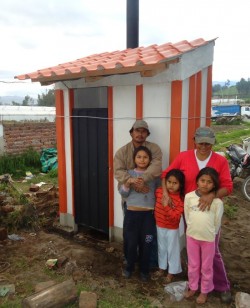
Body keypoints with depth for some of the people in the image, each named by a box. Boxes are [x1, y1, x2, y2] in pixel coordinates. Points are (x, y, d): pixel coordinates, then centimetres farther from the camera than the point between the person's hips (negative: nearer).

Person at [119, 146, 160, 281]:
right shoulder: (129, 173, 2)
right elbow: (123, 193, -1)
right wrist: (128, 182, -17)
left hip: (148, 214, 0)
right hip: (132, 213, 0)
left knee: (146, 244, 8)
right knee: (131, 242, 9)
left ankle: (144, 270, 30)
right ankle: (129, 267, 33)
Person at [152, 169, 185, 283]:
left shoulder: (181, 199, -22)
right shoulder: (159, 191, -11)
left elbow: (175, 217, -27)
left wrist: (167, 206, -35)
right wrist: (155, 215, 3)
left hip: (172, 229, -4)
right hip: (159, 226, 4)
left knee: (172, 250, 12)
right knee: (161, 248, 21)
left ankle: (171, 272, 31)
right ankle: (162, 268, 40)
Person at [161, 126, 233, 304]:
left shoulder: (221, 161, -9)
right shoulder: (183, 157, -6)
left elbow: (228, 187, -13)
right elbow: (166, 174, 1)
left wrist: (213, 195, -32)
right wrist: (165, 193, -14)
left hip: (210, 211, -2)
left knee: (212, 250, 5)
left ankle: (223, 287, 25)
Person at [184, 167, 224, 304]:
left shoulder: (217, 202, -17)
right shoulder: (189, 197, -11)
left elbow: (217, 222, -5)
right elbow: (187, 217, 2)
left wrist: (210, 233, 4)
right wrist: (193, 229, 6)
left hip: (208, 238, -2)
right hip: (191, 236, 2)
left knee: (206, 267, 16)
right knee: (193, 265, 19)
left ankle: (204, 291, 37)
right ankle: (192, 287, 40)